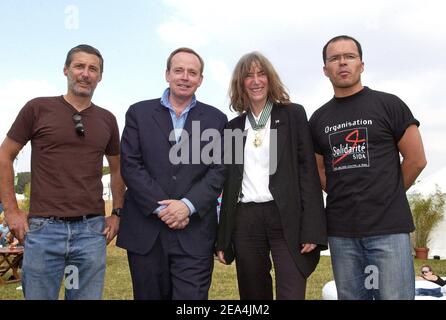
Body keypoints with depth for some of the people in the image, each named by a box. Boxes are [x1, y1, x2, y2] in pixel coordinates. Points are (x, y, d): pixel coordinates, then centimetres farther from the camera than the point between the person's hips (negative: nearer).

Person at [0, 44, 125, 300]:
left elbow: (117, 169, 19)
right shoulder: (38, 108, 0)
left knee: (89, 296, 11)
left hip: (92, 230, 3)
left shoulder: (107, 120, 9)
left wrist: (117, 213, 10)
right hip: (44, 228, -2)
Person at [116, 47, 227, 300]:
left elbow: (219, 170, 0)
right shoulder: (139, 113, 7)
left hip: (195, 234, 0)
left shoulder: (216, 119, 8)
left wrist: (188, 205, -13)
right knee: (149, 296, 13)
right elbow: (130, 165, -2)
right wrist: (161, 208, -11)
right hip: (145, 231, 1)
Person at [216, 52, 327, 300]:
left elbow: (308, 170, -2)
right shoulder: (234, 127, 14)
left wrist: (312, 229, -12)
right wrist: (222, 239, 10)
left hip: (286, 217, -3)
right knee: (253, 294, 10)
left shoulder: (293, 114, 5)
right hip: (245, 220, 4)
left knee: (292, 294, -10)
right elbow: (230, 182, 14)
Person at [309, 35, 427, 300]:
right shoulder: (318, 119, 10)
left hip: (388, 226, -3)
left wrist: (387, 198, 7)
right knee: (350, 296, 11)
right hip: (340, 230, 4)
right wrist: (343, 198, 8)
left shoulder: (389, 105, 0)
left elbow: (416, 159, 1)